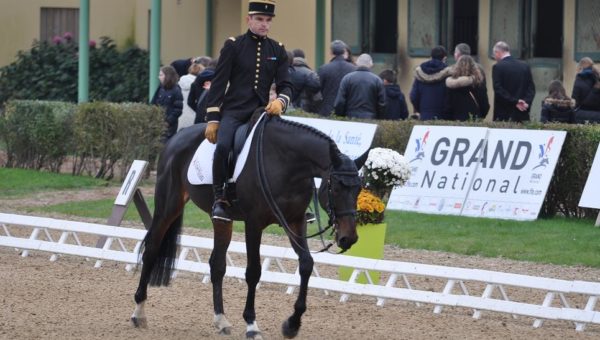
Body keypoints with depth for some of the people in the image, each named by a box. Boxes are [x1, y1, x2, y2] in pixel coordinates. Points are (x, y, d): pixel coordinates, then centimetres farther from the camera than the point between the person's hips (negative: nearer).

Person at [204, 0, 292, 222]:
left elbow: (285, 85, 8)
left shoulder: (277, 50, 12)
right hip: (234, 110, -4)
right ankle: (220, 199, -20)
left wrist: (280, 101, -17)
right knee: (223, 145, -31)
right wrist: (212, 119, -7)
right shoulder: (233, 46, 2)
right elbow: (218, 83, 0)